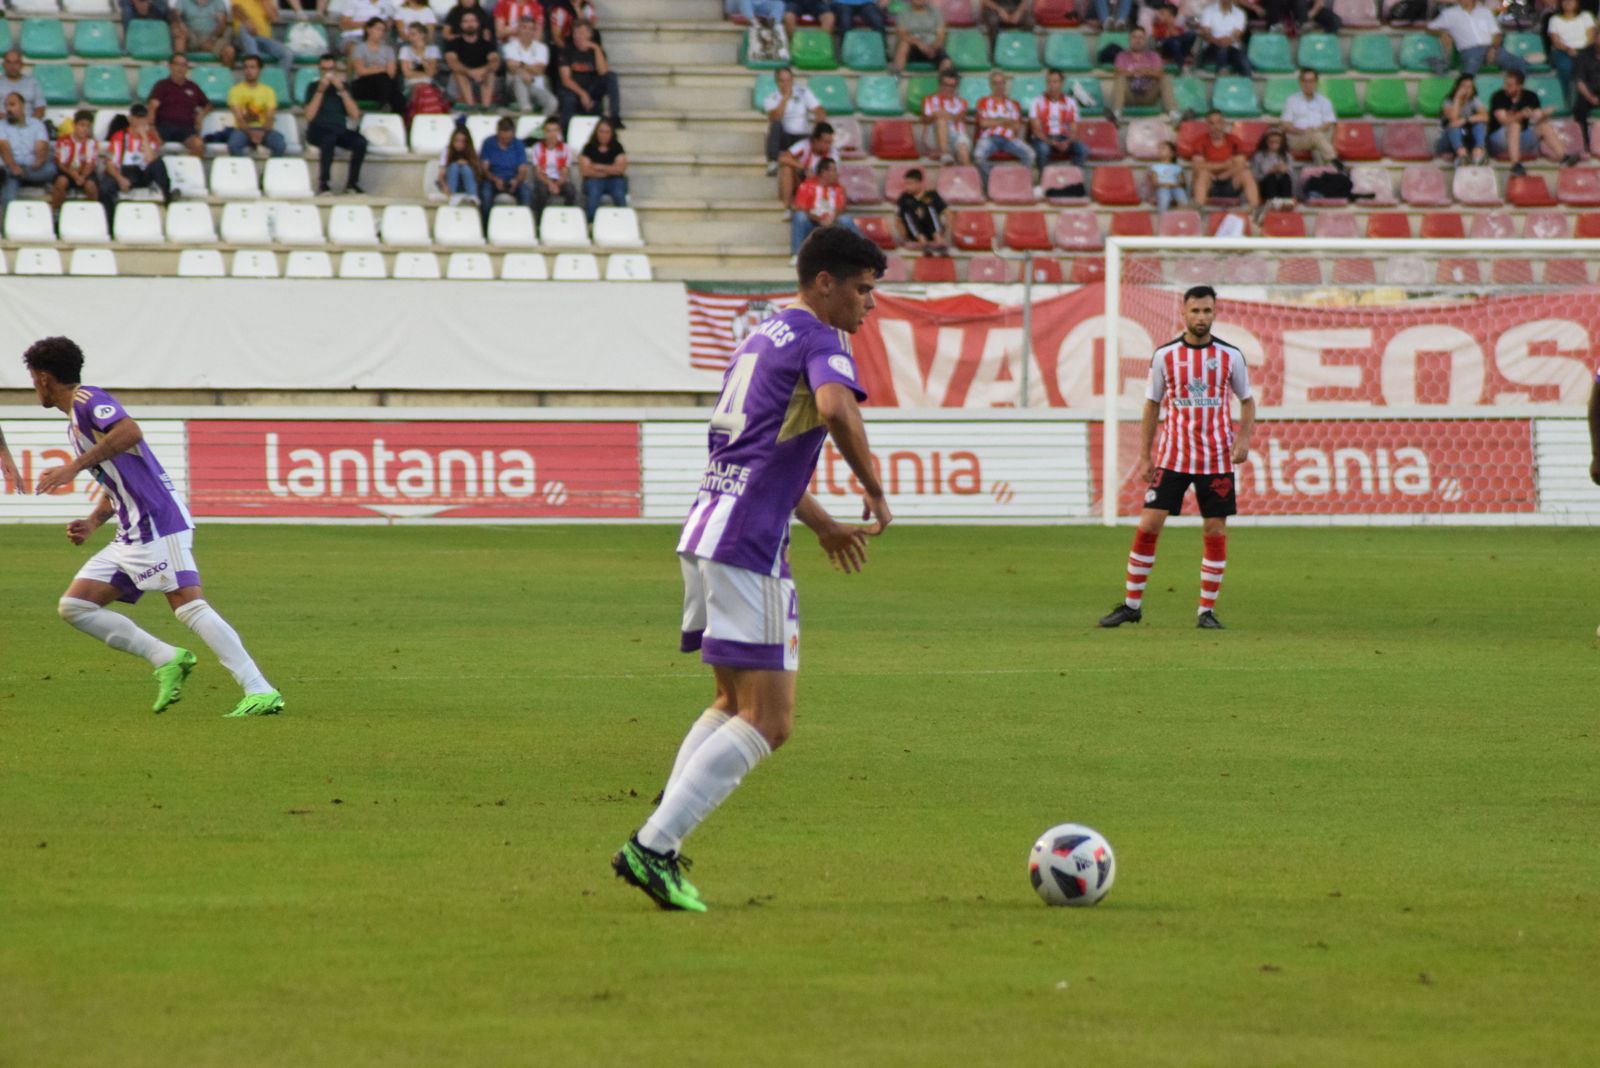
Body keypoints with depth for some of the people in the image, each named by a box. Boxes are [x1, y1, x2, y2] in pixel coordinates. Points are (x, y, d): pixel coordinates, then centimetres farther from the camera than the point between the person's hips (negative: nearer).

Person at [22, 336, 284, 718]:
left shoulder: (87, 399, -6)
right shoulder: (77, 421, 25)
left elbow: (129, 431, -27)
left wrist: (74, 467, -26)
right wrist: (92, 522, 14)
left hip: (158, 523, -10)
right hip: (131, 537, 10)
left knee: (190, 607, -19)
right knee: (74, 606, 5)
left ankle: (261, 692, -23)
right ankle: (167, 659, -1)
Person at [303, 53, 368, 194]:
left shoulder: (344, 87, 13)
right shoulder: (313, 87, 8)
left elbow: (355, 115, 1)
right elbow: (309, 116, -5)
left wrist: (341, 90, -5)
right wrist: (320, 91, -10)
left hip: (340, 129, 3)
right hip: (318, 130, -3)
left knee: (360, 142, -29)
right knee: (329, 138, -39)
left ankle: (352, 183, -16)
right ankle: (324, 183, -29)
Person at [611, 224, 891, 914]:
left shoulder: (762, 335, 21)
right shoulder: (820, 340, -7)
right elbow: (837, 411, -29)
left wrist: (821, 525, 37)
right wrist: (875, 491, -15)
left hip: (705, 531, 10)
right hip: (749, 546, -10)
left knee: (734, 703, 21)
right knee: (768, 721, -8)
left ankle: (658, 841, 11)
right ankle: (652, 848, -15)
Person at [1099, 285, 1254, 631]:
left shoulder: (1230, 356, 1)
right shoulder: (1165, 356, 1)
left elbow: (1247, 401, 10)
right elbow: (1152, 407, 7)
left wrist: (1243, 438, -8)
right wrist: (1144, 457, 2)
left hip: (1217, 458, 0)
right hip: (1172, 456, 0)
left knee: (1216, 531, -1)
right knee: (1148, 524, -6)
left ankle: (1207, 611, 8)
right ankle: (1132, 604, 5)